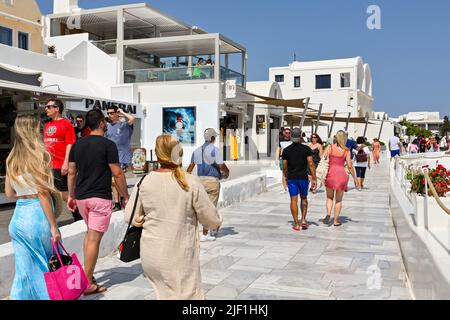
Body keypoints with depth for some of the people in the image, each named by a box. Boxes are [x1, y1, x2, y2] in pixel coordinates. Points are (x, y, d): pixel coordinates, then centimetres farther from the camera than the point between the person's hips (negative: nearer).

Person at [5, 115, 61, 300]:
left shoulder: (11, 159, 8)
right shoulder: (39, 156, -11)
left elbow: (9, 194, 13)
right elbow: (43, 194, -14)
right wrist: (54, 226, -11)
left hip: (18, 217, 6)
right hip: (37, 216, -6)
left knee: (24, 270, 12)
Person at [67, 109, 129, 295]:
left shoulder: (77, 145, 7)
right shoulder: (108, 145, -10)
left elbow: (71, 172, 11)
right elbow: (117, 174, -11)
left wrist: (71, 195, 20)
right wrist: (125, 196, -1)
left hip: (81, 196, 7)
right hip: (100, 198, -6)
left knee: (89, 232, 24)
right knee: (94, 238, -3)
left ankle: (88, 273, 24)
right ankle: (87, 283, 2)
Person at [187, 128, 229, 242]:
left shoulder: (197, 150, 11)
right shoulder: (214, 150, -9)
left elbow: (191, 166, 15)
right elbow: (222, 166, -16)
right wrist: (227, 172, 5)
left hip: (200, 180, 7)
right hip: (212, 180, -7)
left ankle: (212, 230, 31)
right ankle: (204, 234, -1)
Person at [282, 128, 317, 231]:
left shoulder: (286, 150, 2)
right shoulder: (306, 149, -4)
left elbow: (285, 167, 5)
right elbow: (311, 164, -9)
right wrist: (314, 179, -6)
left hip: (291, 178, 1)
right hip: (303, 177, -1)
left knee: (294, 200, 3)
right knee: (304, 198, 17)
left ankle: (296, 224, 4)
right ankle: (303, 219, 6)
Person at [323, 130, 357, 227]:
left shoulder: (329, 148, 1)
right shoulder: (346, 150, 0)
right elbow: (349, 166, -2)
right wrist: (355, 178, 7)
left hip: (331, 173, 0)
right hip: (342, 174, 0)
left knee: (329, 197, 18)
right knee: (338, 200, 13)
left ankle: (328, 214, -4)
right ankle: (336, 220, 15)